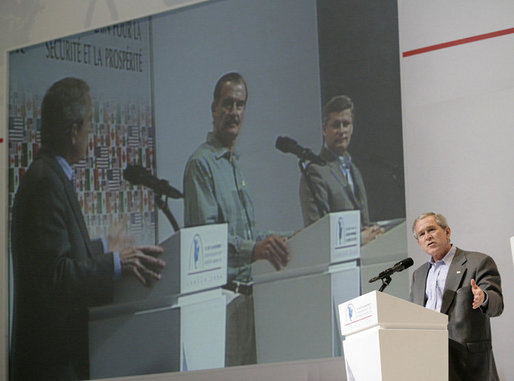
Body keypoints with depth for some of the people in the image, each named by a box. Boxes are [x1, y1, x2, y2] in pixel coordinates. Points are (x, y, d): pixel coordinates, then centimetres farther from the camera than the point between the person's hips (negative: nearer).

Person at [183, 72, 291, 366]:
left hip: (246, 291, 9)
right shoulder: (202, 163, -9)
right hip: (220, 291, -9)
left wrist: (269, 241, 10)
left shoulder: (235, 163, 21)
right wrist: (253, 249, -33)